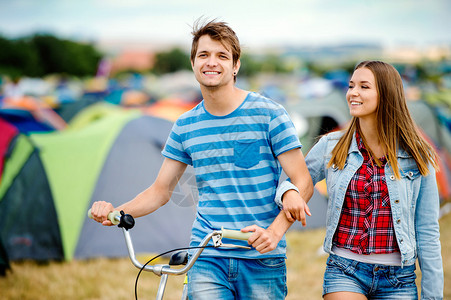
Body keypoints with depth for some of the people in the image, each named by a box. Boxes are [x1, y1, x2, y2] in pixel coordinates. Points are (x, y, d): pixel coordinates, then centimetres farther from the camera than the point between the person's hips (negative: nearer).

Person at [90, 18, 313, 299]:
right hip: (207, 259, 2)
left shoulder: (268, 113, -3)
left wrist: (275, 231, -22)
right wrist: (115, 212, -4)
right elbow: (161, 190, 14)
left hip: (261, 259, -2)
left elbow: (303, 181, -6)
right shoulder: (186, 126, 8)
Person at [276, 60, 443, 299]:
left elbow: (427, 232, 3)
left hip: (398, 279, 0)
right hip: (344, 272, 0)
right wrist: (288, 193, -13)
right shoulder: (330, 148, 4)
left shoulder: (416, 156, 1)